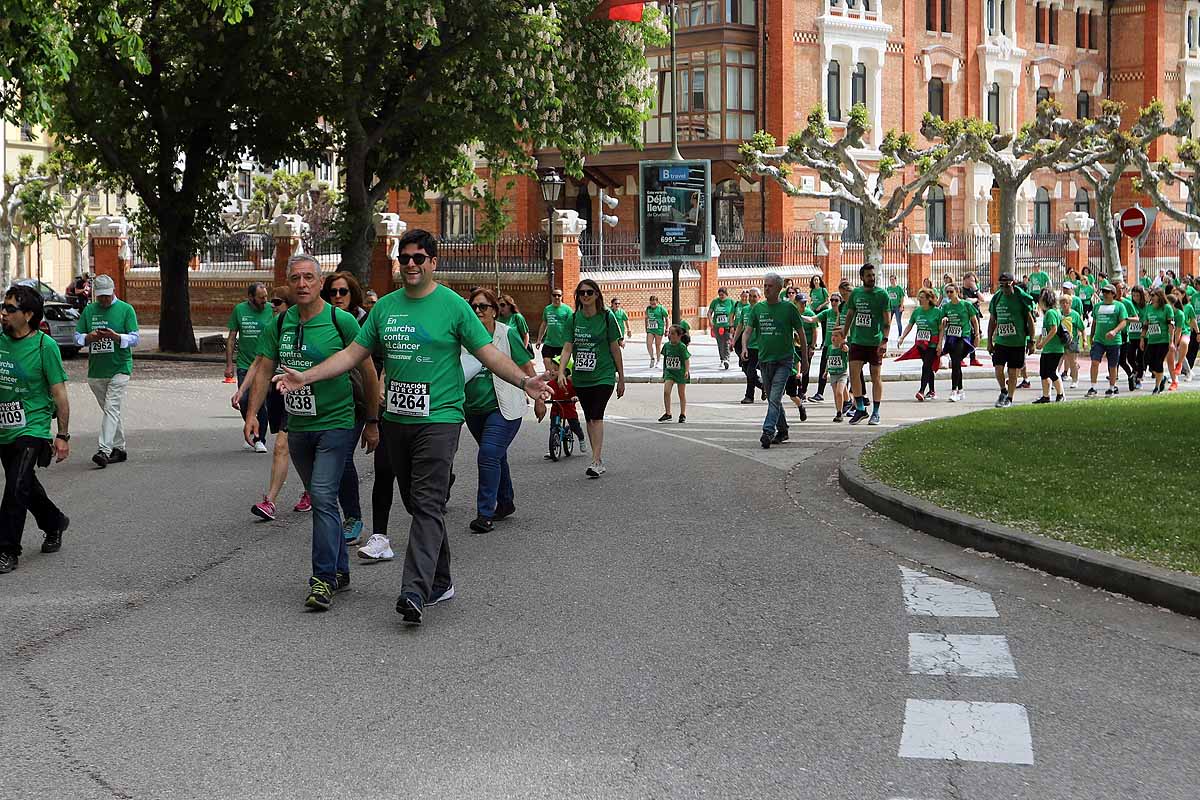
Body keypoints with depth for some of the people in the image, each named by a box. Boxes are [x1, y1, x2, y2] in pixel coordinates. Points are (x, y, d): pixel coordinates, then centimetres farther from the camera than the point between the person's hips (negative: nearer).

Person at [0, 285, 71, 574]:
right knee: (26, 485, 20)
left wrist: (63, 435, -9)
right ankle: (54, 523, 44)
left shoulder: (44, 345, -12)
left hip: (32, 429, -6)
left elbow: (59, 393, -9)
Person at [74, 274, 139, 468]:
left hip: (119, 368, -4)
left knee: (112, 409, -15)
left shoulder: (126, 309, 1)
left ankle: (104, 450, -23)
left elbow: (135, 338, -4)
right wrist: (89, 337, -12)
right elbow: (77, 337, 10)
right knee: (109, 410, 11)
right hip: (95, 370, 4)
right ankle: (119, 449, 21)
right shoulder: (89, 310, 10)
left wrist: (115, 336, -22)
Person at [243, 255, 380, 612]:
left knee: (323, 496, -16)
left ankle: (323, 579, -14)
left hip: (337, 424, -6)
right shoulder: (279, 325, 5)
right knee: (321, 498, 14)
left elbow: (368, 372, -3)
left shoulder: (341, 321, -8)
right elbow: (263, 370, 10)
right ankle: (340, 570, 26)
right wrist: (252, 413, -2)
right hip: (298, 427, 6)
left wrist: (372, 422, -1)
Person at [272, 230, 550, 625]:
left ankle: (415, 592, -21)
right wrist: (306, 377, 5)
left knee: (428, 505, -13)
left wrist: (523, 380, -21)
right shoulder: (385, 307, 11)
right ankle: (440, 581, 24)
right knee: (415, 504, 12)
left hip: (439, 418, -6)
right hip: (396, 419, 6)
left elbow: (489, 353, -5)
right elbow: (353, 353, 13)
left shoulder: (453, 305, -3)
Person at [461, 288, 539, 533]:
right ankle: (506, 503, 36)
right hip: (474, 409, 5)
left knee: (489, 456, -17)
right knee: (497, 457, 20)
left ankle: (485, 514, -16)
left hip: (503, 408, -5)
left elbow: (527, 367, -1)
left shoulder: (507, 334, -7)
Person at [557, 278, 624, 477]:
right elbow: (568, 347, 0)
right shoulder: (574, 318, 2)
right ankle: (599, 460, 21)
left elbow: (615, 348, -1)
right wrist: (561, 372, -14)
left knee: (597, 416, -15)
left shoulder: (606, 317, -6)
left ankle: (596, 461, -18)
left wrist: (621, 377, 2)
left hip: (603, 375, -4)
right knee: (589, 418, 11)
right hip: (581, 377, 5)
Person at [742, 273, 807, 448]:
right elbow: (747, 331, 3)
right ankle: (782, 431, 28)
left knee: (775, 398, -15)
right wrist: (744, 347, -17)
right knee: (772, 399, 14)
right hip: (765, 359, 5)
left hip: (784, 360, -5)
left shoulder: (788, 308, -3)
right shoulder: (758, 308, 7)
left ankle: (768, 432, -22)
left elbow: (800, 333, 3)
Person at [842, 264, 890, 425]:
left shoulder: (882, 294, -3)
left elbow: (886, 320, -6)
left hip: (875, 342, -3)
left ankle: (875, 412, 11)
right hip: (857, 340, 3)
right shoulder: (855, 293, 8)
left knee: (876, 376, 3)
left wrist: (884, 340, -15)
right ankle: (860, 409, 6)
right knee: (853, 373, -6)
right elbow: (849, 317, 15)